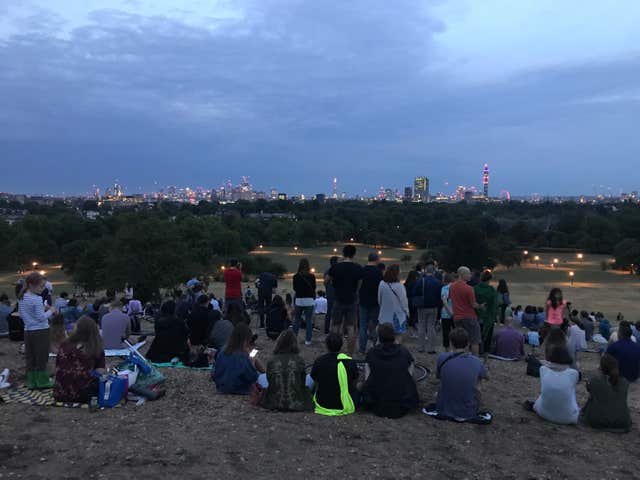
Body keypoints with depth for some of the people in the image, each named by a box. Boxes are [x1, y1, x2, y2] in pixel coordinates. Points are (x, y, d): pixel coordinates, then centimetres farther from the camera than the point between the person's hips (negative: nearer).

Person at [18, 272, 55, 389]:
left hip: (28, 331, 7)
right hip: (40, 331, -7)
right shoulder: (37, 299, -19)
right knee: (41, 357, 5)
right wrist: (50, 311, -3)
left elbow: (21, 314, 15)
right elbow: (41, 318, -19)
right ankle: (42, 381, 14)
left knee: (30, 357, 13)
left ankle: (31, 382, 20)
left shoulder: (21, 298, 5)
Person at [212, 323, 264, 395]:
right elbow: (253, 378, -18)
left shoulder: (222, 352, -8)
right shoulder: (243, 356, -24)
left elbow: (214, 375, 1)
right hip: (240, 390, -6)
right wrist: (252, 363, -6)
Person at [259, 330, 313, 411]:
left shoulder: (271, 361, -9)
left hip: (274, 404, 1)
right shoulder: (299, 360, -11)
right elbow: (303, 383, 1)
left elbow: (269, 381, 5)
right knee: (310, 378, 27)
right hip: (297, 405, 0)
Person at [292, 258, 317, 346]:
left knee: (296, 320, 13)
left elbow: (294, 288, 8)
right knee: (309, 320, 4)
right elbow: (314, 288, 7)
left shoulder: (296, 276, -4)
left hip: (299, 300, 1)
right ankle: (308, 340, 5)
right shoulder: (312, 276, -6)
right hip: (310, 300, -1)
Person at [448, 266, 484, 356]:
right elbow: (473, 305, -12)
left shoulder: (451, 286, 4)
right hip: (469, 317, -6)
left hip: (457, 317, 6)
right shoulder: (468, 288, -17)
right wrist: (481, 307, 7)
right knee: (475, 341, 4)